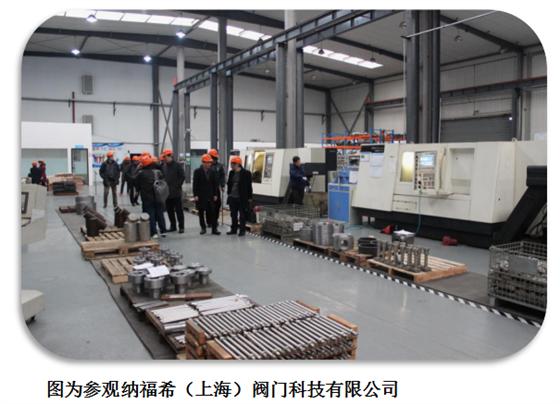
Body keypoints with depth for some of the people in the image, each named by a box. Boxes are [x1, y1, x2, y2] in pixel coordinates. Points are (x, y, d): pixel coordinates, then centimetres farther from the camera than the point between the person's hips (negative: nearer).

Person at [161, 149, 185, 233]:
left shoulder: (177, 165, -7)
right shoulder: (163, 166, 9)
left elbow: (182, 177, -9)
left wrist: (177, 186, -12)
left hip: (176, 193, -5)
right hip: (167, 192, 6)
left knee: (179, 210, 0)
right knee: (169, 210, 11)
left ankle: (181, 227, 7)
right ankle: (173, 226, 21)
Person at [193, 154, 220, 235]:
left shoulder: (212, 172, 4)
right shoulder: (197, 171, -4)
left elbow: (215, 184, 7)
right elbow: (195, 184, -5)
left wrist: (215, 195, 3)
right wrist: (195, 195, -11)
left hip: (210, 196, 2)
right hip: (200, 196, -1)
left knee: (212, 212, -1)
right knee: (201, 213, 6)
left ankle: (214, 228, 1)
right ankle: (203, 228, 18)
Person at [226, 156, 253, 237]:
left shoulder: (246, 173, -9)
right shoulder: (231, 173, 8)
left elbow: (249, 186, -6)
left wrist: (249, 197, -6)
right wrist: (229, 194, 15)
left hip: (242, 198, -6)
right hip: (232, 197, 6)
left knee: (242, 215, 3)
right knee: (233, 215, 13)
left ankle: (242, 230, 12)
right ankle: (234, 229, 23)